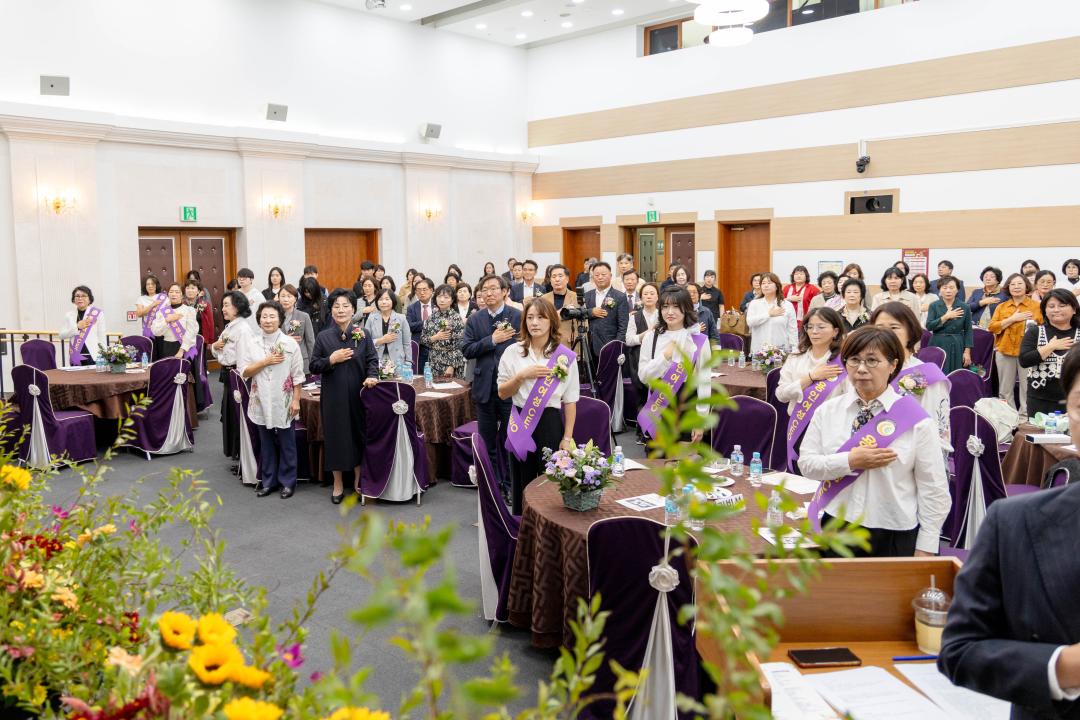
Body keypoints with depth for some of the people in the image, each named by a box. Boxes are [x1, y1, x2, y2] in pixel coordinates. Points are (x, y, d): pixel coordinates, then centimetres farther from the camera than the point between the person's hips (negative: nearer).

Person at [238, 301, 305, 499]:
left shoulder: (290, 343, -4)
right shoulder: (250, 342, 1)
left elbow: (297, 376, -2)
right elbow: (243, 371, -3)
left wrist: (296, 400, -7)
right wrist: (266, 361, -14)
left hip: (284, 402, -2)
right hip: (261, 401, 2)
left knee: (286, 444, 6)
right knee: (266, 444, 12)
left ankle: (287, 481, 17)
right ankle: (269, 481, 23)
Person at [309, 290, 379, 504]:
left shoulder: (363, 334, 1)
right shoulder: (323, 337, 2)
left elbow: (372, 360, 0)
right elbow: (313, 366, 3)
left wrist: (372, 376, -19)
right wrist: (331, 360, -14)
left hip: (358, 395, 0)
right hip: (333, 397, 0)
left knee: (359, 434, 7)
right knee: (335, 436, 5)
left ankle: (359, 480, 24)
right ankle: (338, 484, 19)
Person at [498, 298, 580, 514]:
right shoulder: (512, 352, 4)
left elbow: (570, 400, 1)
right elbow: (502, 393, 3)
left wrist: (567, 438, -3)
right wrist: (522, 376, -14)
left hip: (550, 423, -1)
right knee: (522, 484, 8)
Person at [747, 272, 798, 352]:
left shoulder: (787, 305, 4)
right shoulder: (754, 304, 7)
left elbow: (792, 330, 2)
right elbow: (750, 322, -11)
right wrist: (769, 314, -9)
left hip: (781, 351, -1)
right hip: (758, 351, 1)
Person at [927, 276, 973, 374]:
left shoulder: (965, 307, 3)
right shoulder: (934, 306, 3)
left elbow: (968, 331, 3)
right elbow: (929, 326, -9)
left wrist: (967, 352, -2)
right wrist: (946, 317, -15)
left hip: (957, 347, 0)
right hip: (938, 347, 0)